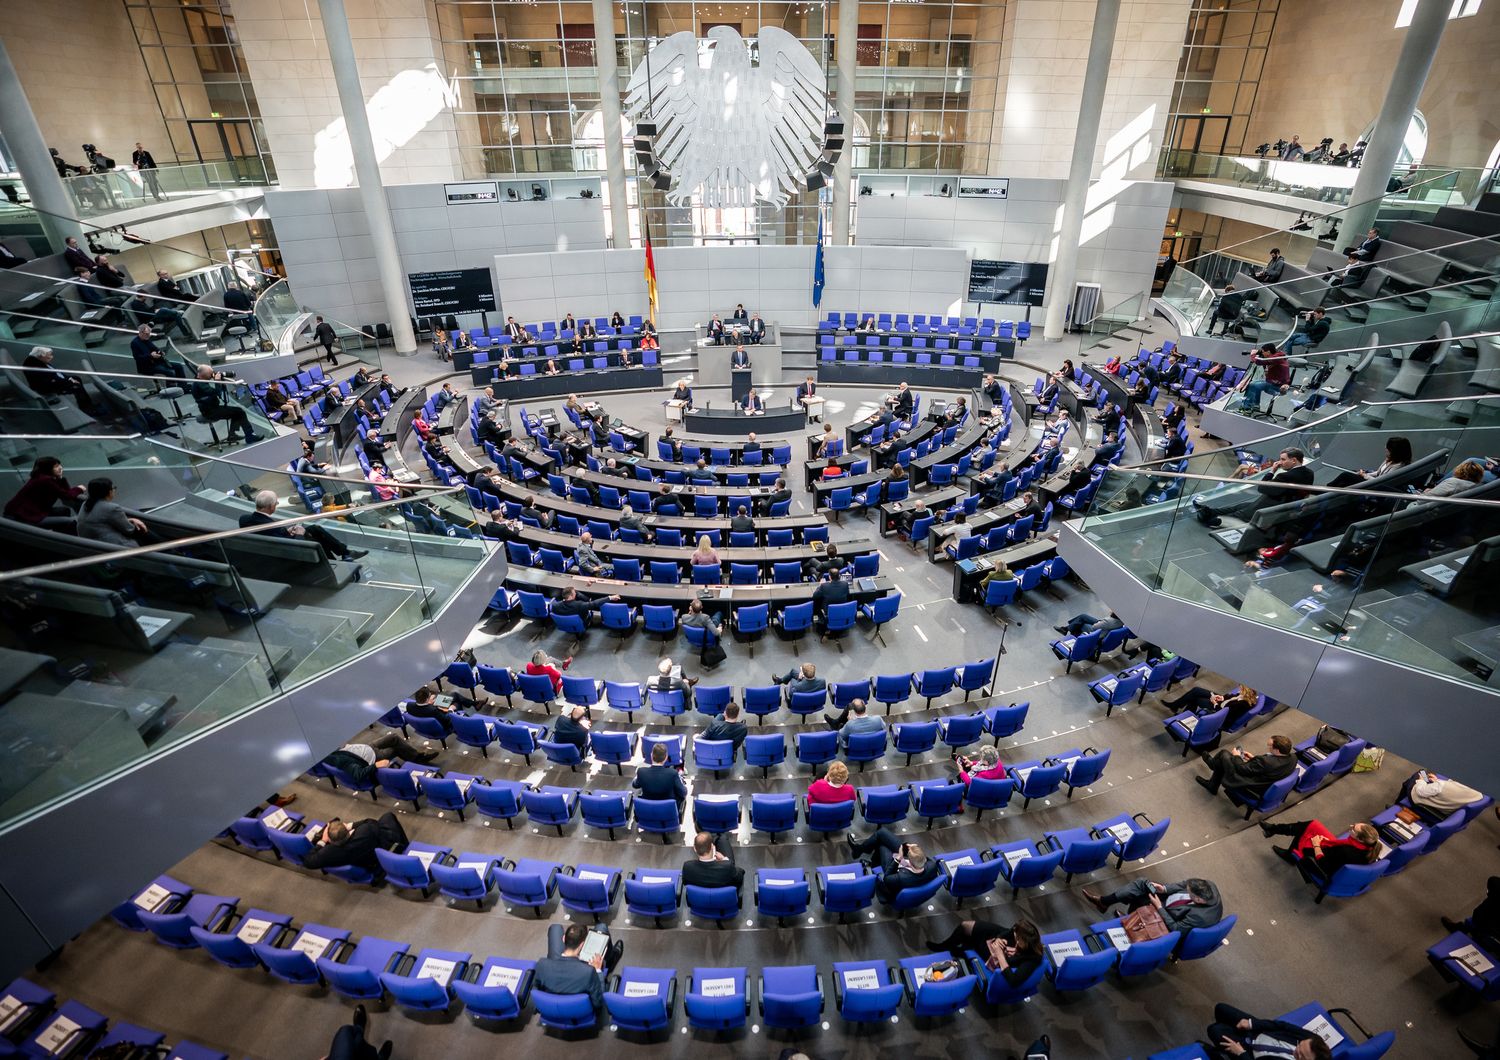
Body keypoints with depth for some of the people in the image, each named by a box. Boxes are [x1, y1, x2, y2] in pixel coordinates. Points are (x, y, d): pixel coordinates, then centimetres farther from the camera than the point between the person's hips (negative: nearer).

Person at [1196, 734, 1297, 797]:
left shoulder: (1266, 761, -39)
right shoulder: (1293, 758, -16)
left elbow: (1242, 768, -23)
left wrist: (1236, 756, -5)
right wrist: (1254, 758, 7)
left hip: (1250, 790, -8)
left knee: (1224, 754, 4)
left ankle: (1212, 762, 36)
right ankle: (1212, 785, 37)